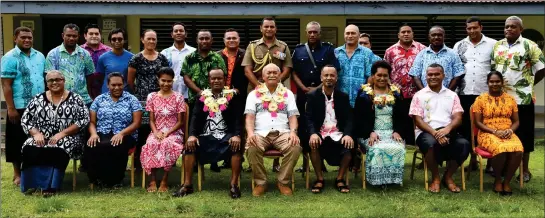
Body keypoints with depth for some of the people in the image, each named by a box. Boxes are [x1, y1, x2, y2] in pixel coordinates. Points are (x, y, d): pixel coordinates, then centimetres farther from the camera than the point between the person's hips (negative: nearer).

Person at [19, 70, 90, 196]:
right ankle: (32, 183, -22)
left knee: (59, 150, -36)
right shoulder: (38, 99, 12)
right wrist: (36, 134, -11)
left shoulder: (75, 98, 4)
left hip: (66, 138, -3)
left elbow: (84, 120, -5)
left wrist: (62, 133, -15)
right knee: (30, 149, -29)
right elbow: (25, 120, 10)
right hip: (41, 138, 3)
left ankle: (50, 185, -30)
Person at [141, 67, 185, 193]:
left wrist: (167, 133, -14)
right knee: (151, 144, -34)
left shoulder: (178, 97, 2)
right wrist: (156, 132, -13)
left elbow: (180, 122, 0)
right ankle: (152, 181, -27)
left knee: (167, 144, -37)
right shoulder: (152, 97, 8)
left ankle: (164, 181, -26)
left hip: (174, 132, -1)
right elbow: (151, 120, 7)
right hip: (157, 132, 2)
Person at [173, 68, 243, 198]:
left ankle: (234, 184, -24)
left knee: (237, 146, -33)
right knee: (189, 146, -24)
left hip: (227, 135, -2)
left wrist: (237, 135, -21)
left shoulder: (232, 96, 7)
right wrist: (192, 135, -15)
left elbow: (238, 118, -2)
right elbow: (195, 117, 4)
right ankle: (187, 184, -17)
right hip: (207, 136, 2)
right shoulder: (202, 97, 13)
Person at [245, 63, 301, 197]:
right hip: (260, 133, -1)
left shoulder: (288, 94, 18)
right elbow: (250, 116, 3)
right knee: (252, 149, -35)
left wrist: (293, 132, -12)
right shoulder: (254, 94, 15)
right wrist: (250, 133, -17)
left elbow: (293, 116, 9)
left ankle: (283, 182, -13)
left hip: (282, 133, 1)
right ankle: (260, 182, -14)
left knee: (295, 148, -32)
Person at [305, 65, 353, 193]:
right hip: (319, 133, -1)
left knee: (349, 146, -28)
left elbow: (348, 118, 4)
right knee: (313, 144, -33)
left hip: (338, 133, 1)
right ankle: (319, 179, -14)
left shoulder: (343, 97, 11)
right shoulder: (312, 96, 6)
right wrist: (313, 133, -23)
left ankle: (340, 179, -7)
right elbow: (308, 118, -3)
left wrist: (347, 134, -17)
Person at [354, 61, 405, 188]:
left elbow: (401, 117, 12)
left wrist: (397, 132, -7)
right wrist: (370, 132, -14)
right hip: (371, 134, -2)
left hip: (392, 133, 2)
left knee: (397, 149, -30)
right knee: (378, 149, -34)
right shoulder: (364, 94, 8)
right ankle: (378, 179, -19)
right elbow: (359, 118, 1)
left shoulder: (396, 93, 15)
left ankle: (393, 178, -14)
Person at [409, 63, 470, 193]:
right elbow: (418, 120, -2)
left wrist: (447, 129, -20)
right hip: (426, 132, -2)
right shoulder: (419, 95, 9)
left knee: (464, 144, -29)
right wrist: (434, 132, -19)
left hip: (448, 132, 3)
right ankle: (435, 178, -12)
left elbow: (458, 117, 4)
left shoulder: (452, 95, 16)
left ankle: (448, 177, -6)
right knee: (431, 143, -38)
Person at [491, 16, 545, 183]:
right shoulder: (497, 46, 9)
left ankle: (525, 170, 12)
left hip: (522, 99, -4)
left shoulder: (529, 46, -6)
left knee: (523, 134, 3)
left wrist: (528, 85, 0)